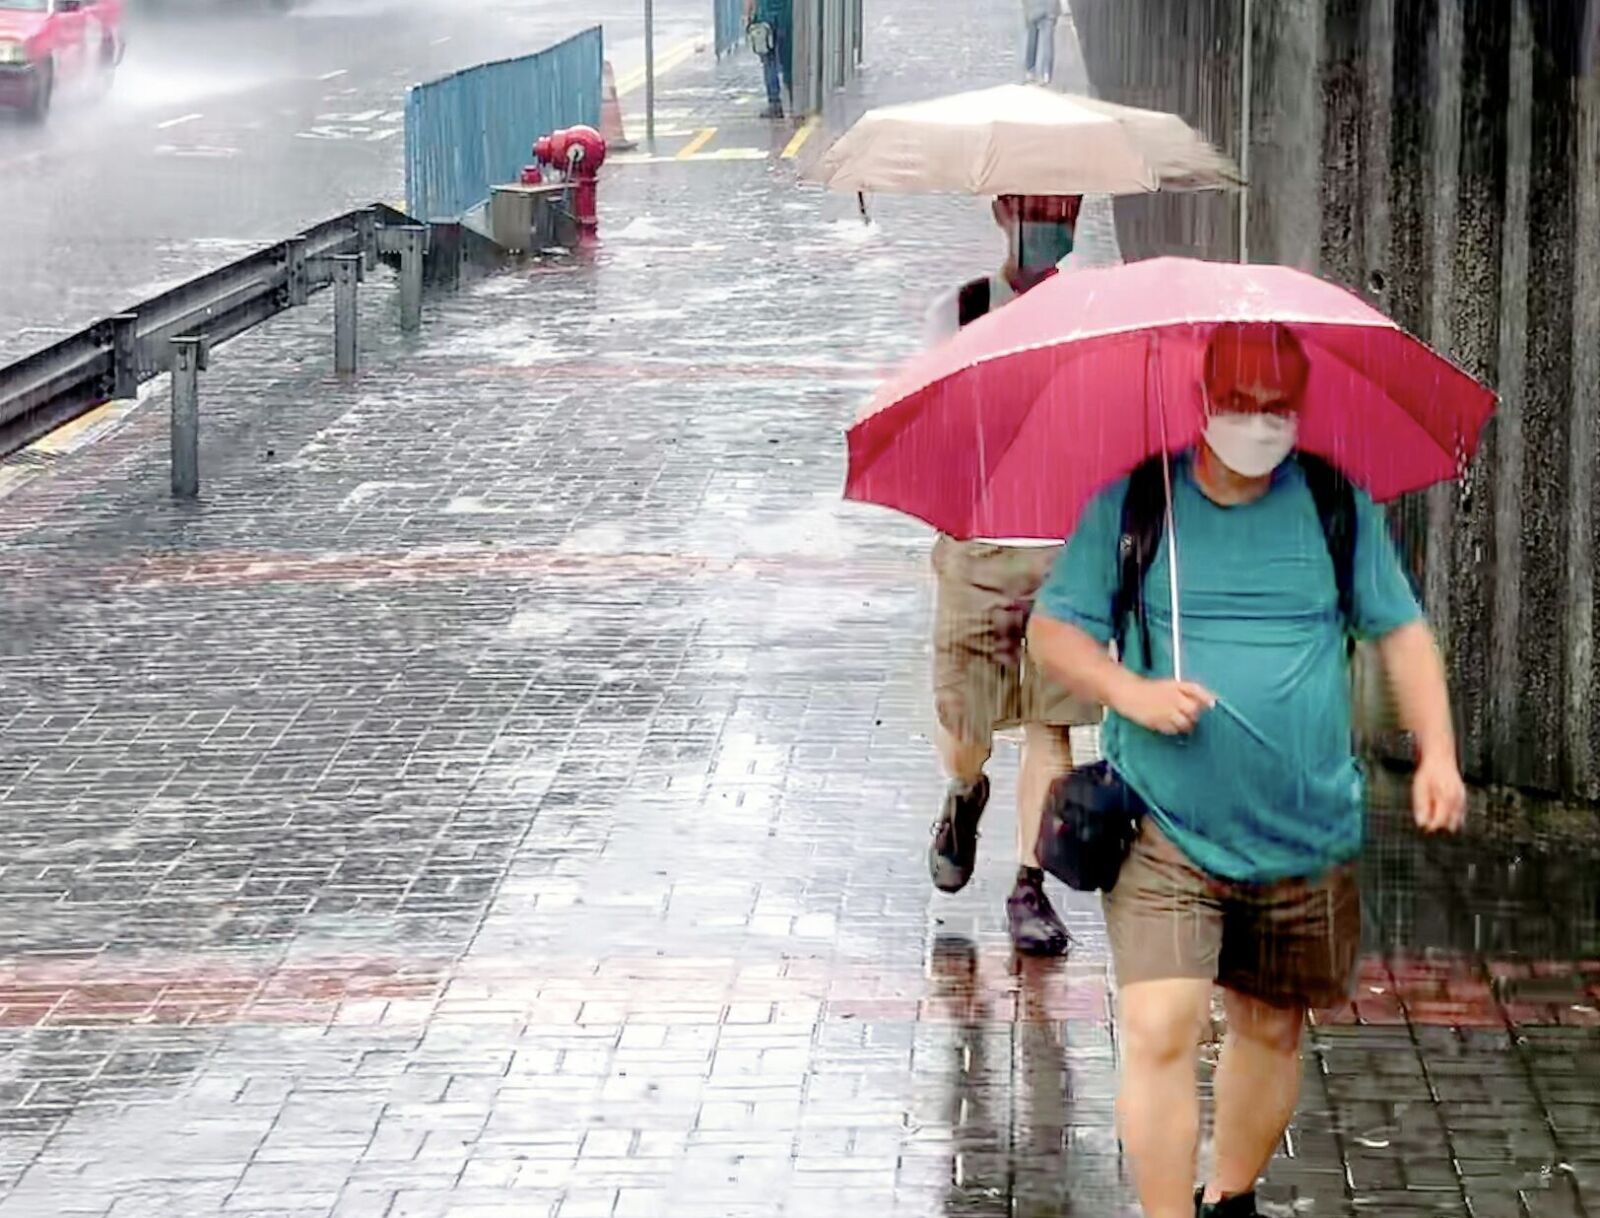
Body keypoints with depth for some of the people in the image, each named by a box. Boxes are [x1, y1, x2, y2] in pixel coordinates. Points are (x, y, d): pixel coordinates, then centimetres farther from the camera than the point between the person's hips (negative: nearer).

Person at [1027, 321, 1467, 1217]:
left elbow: (1402, 631, 8)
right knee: (1160, 1032, -16)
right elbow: (1053, 629, 1)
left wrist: (1438, 753, -4)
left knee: (1273, 1029, 15)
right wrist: (1129, 691, -17)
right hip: (1165, 833, -2)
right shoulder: (1131, 506, -1)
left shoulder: (1340, 507, 3)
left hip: (1307, 837, 3)